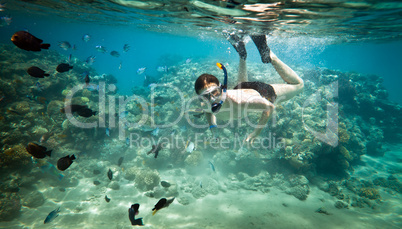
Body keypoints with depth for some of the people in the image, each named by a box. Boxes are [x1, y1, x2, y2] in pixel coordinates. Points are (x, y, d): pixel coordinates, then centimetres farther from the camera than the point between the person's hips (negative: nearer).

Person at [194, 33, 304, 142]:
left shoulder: (235, 101, -47)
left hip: (260, 92, -4)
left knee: (298, 85, 18)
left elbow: (269, 106, -38)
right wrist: (212, 126, -17)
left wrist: (256, 132, -36)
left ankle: (269, 55, 13)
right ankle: (242, 56, 34)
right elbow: (209, 111, -2)